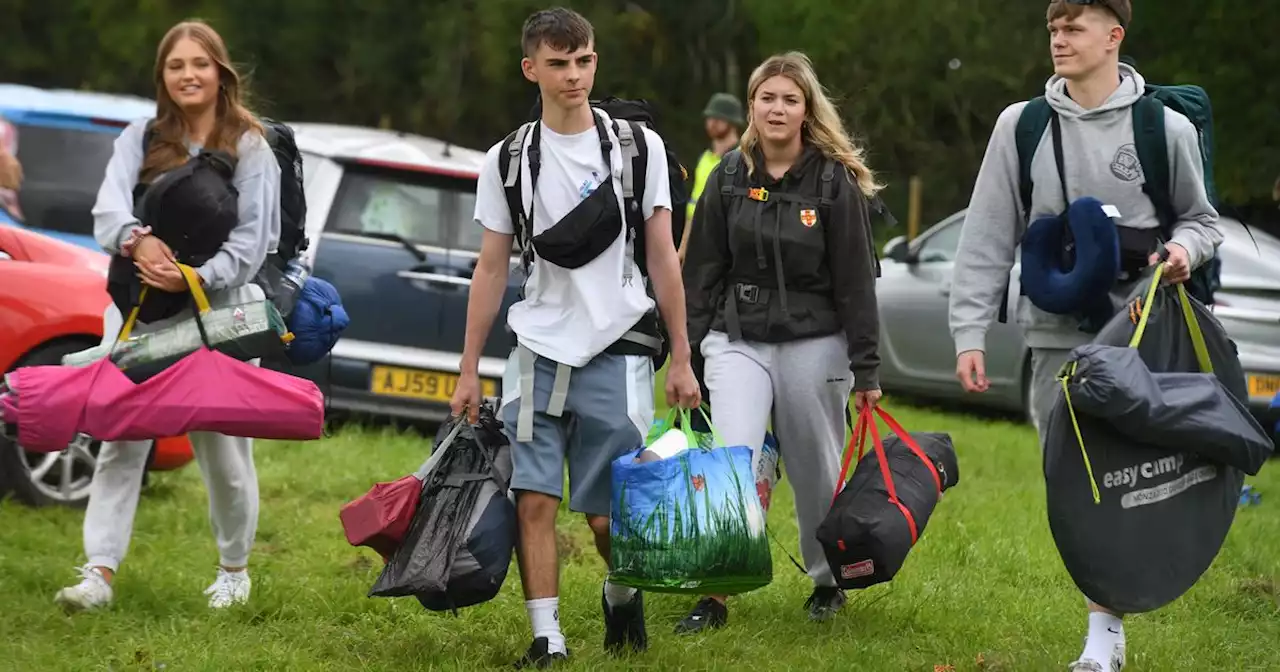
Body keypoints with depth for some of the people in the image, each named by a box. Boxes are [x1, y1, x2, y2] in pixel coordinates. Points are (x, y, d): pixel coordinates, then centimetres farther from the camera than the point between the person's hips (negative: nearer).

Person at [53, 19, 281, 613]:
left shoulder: (249, 149, 0)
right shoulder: (140, 139, 7)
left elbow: (253, 237, -7)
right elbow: (108, 209, -7)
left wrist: (198, 277, -23)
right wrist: (137, 239, -30)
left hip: (217, 314, -2)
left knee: (224, 449, 6)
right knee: (120, 442, -4)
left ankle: (234, 569, 23)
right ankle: (99, 574, -8)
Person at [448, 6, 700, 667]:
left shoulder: (639, 146, 2)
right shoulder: (508, 160, 5)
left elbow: (663, 258, 4)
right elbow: (490, 269, 9)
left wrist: (681, 360, 1)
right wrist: (469, 371, 6)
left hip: (616, 353, -1)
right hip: (537, 351, 1)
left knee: (609, 516, 0)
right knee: (533, 500, -9)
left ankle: (622, 594, 30)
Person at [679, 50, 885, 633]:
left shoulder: (836, 181, -4)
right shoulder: (729, 177, 5)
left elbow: (855, 280, -5)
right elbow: (702, 269, 8)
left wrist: (866, 369, -7)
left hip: (814, 344, -2)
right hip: (738, 340, 2)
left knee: (816, 472, 9)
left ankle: (828, 581, 30)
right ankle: (716, 594, -11)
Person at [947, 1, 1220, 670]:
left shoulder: (1165, 128, 0)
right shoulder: (1021, 126, 4)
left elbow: (1200, 218, 12)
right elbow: (987, 236, 4)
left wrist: (1184, 248, -11)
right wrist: (969, 332, -2)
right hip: (1054, 337, 2)